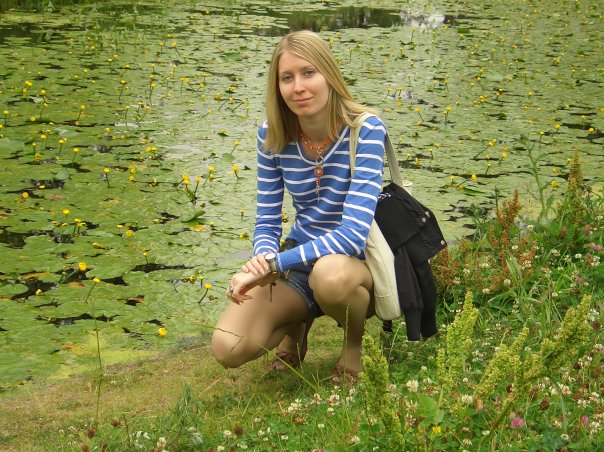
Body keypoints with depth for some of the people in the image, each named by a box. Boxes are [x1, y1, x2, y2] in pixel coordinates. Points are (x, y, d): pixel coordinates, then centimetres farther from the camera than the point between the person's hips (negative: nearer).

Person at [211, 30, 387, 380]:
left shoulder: (365, 129, -21)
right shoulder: (273, 135, -7)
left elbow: (353, 234, -29)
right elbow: (267, 222, -3)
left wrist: (271, 266, -32)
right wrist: (263, 259, -27)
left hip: (359, 262, -4)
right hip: (301, 261, 4)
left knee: (329, 272, -42)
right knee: (228, 349, -20)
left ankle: (354, 343, -5)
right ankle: (297, 322, 15)